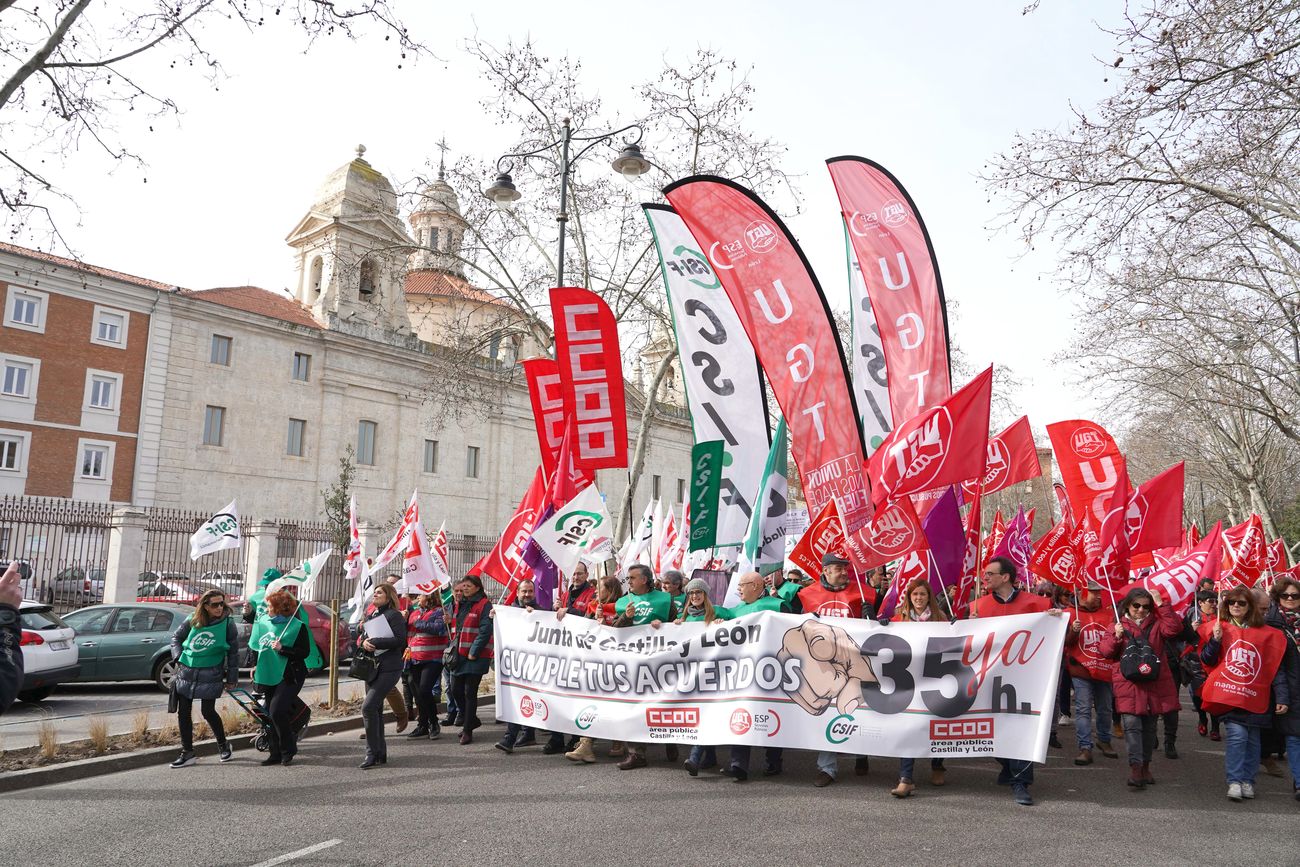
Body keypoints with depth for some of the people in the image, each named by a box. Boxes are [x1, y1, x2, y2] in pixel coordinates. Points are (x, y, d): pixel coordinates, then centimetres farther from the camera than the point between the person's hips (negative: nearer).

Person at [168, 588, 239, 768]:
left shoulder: (228, 623, -7)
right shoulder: (192, 620, -1)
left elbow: (233, 652, -1)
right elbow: (176, 637, 15)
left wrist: (231, 678, 0)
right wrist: (179, 657, 0)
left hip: (210, 674, -4)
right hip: (186, 672, 4)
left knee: (208, 711, -7)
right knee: (183, 712, 5)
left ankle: (223, 745, 17)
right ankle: (187, 753, 18)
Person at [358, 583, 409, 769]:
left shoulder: (394, 615, -7)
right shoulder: (370, 617, 18)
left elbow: (400, 640, -16)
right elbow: (363, 638, 16)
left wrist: (375, 642, -16)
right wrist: (364, 642, -7)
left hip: (389, 669, -8)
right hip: (372, 668, 8)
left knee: (368, 706, -17)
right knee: (376, 710, 11)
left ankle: (372, 753, -8)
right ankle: (380, 753, 19)